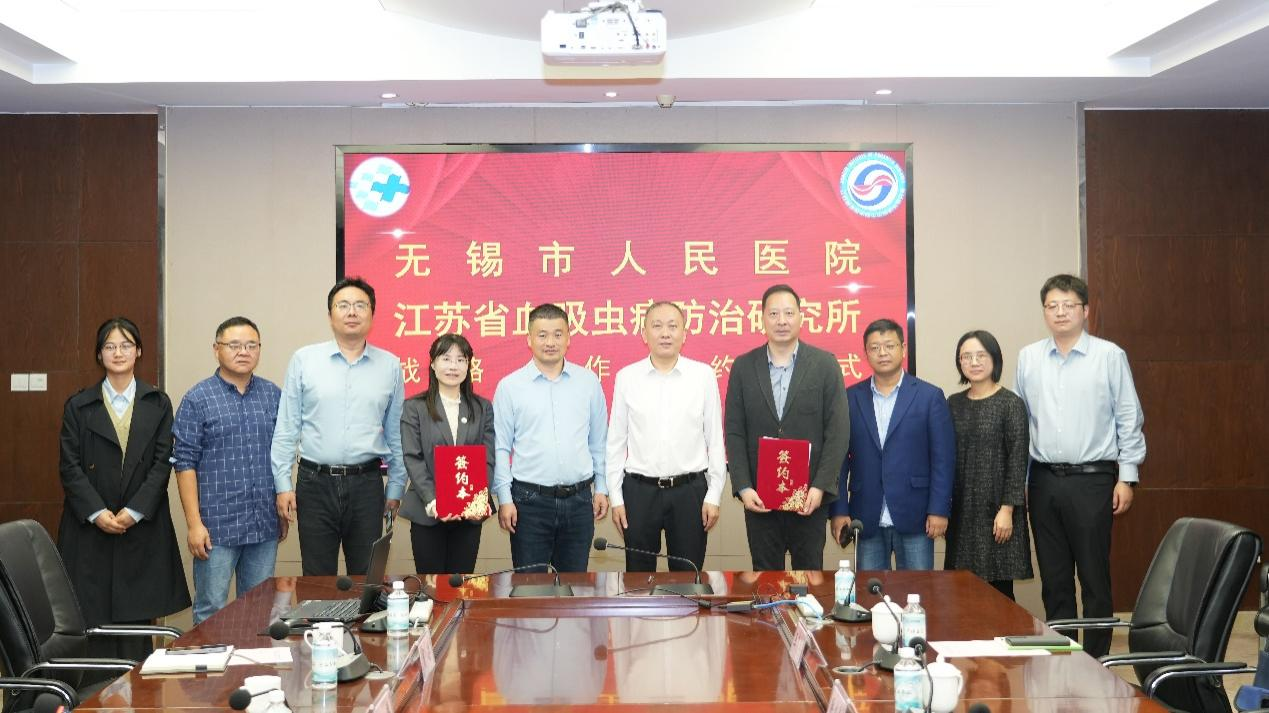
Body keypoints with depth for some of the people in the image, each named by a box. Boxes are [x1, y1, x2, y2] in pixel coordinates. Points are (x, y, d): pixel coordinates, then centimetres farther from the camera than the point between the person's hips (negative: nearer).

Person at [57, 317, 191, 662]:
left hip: (142, 527, 0)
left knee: (137, 617, 0)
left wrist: (134, 511, -9)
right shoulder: (78, 406, 7)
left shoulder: (157, 404, 7)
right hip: (90, 527, 0)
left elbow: (162, 463, 1)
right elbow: (69, 466, 1)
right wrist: (97, 513, -10)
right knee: (94, 616, -1)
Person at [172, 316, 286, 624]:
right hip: (217, 527, -4)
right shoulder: (197, 399, -3)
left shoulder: (273, 395, 8)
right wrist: (194, 524, -11)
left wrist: (283, 512, 11)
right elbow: (185, 463, -5)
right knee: (211, 610, 2)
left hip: (265, 526, 4)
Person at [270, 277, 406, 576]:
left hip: (366, 485, 1)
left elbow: (396, 434, 10)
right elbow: (286, 429, 3)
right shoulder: (304, 360, 2)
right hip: (315, 484, -1)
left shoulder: (390, 365, 6)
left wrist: (395, 489, 9)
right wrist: (283, 484, -1)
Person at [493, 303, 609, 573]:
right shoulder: (509, 386, -1)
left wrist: (602, 488, 8)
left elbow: (598, 442, 11)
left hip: (579, 499, 2)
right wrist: (504, 499, -5)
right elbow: (500, 448, 0)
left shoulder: (588, 382, 5)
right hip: (530, 500, -2)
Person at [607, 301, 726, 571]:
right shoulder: (626, 377, 1)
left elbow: (715, 439, 2)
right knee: (638, 574, 9)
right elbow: (616, 441, 5)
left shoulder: (703, 375, -1)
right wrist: (616, 497, 2)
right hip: (639, 490, 1)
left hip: (690, 489, 0)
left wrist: (714, 495, 0)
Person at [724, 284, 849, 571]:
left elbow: (838, 430, -4)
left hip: (809, 496, -1)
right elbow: (734, 432, 2)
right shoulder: (743, 366, 4)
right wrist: (743, 487, -8)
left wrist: (821, 487, -12)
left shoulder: (825, 364, 0)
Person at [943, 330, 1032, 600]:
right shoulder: (953, 403, 10)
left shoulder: (1010, 403, -3)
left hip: (996, 509, -4)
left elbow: (1018, 460, -7)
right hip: (961, 510, 4)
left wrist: (1007, 509, -13)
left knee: (999, 587, -1)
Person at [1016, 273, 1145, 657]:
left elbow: (1129, 420, -1)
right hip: (1044, 479, 4)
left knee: (1094, 576, 2)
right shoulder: (1028, 358, 7)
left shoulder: (1110, 356, -3)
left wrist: (1126, 477, -4)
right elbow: (1020, 421, 10)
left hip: (1092, 479, -3)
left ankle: (1095, 662, 12)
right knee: (1053, 577, 11)